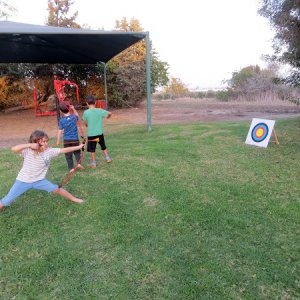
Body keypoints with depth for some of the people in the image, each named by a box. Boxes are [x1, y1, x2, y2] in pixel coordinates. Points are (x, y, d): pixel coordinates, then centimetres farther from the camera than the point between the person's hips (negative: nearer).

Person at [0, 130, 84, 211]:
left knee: (57, 189, 3)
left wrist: (79, 147, -15)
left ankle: (73, 198, 22)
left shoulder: (49, 151, -14)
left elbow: (64, 150, -14)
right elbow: (13, 149, -35)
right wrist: (29, 145, -42)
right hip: (23, 181, -2)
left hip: (39, 180, 2)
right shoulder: (28, 151, -20)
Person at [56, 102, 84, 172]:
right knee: (77, 151, 18)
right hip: (75, 139, 1)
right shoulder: (74, 117, -7)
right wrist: (73, 109, 22)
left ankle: (71, 168, 10)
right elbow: (77, 116, 20)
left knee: (68, 154, 8)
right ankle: (78, 163, 2)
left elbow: (60, 131, -5)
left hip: (66, 140, -1)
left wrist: (58, 141, 4)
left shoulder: (61, 120, -9)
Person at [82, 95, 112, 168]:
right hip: (100, 133, 2)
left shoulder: (86, 112, -11)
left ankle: (93, 163, 14)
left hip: (91, 134, -2)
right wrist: (108, 117, 22)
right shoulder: (99, 110, -8)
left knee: (92, 149, 10)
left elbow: (85, 123, 0)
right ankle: (107, 158, 25)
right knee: (103, 146, 22)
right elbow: (110, 113, -1)